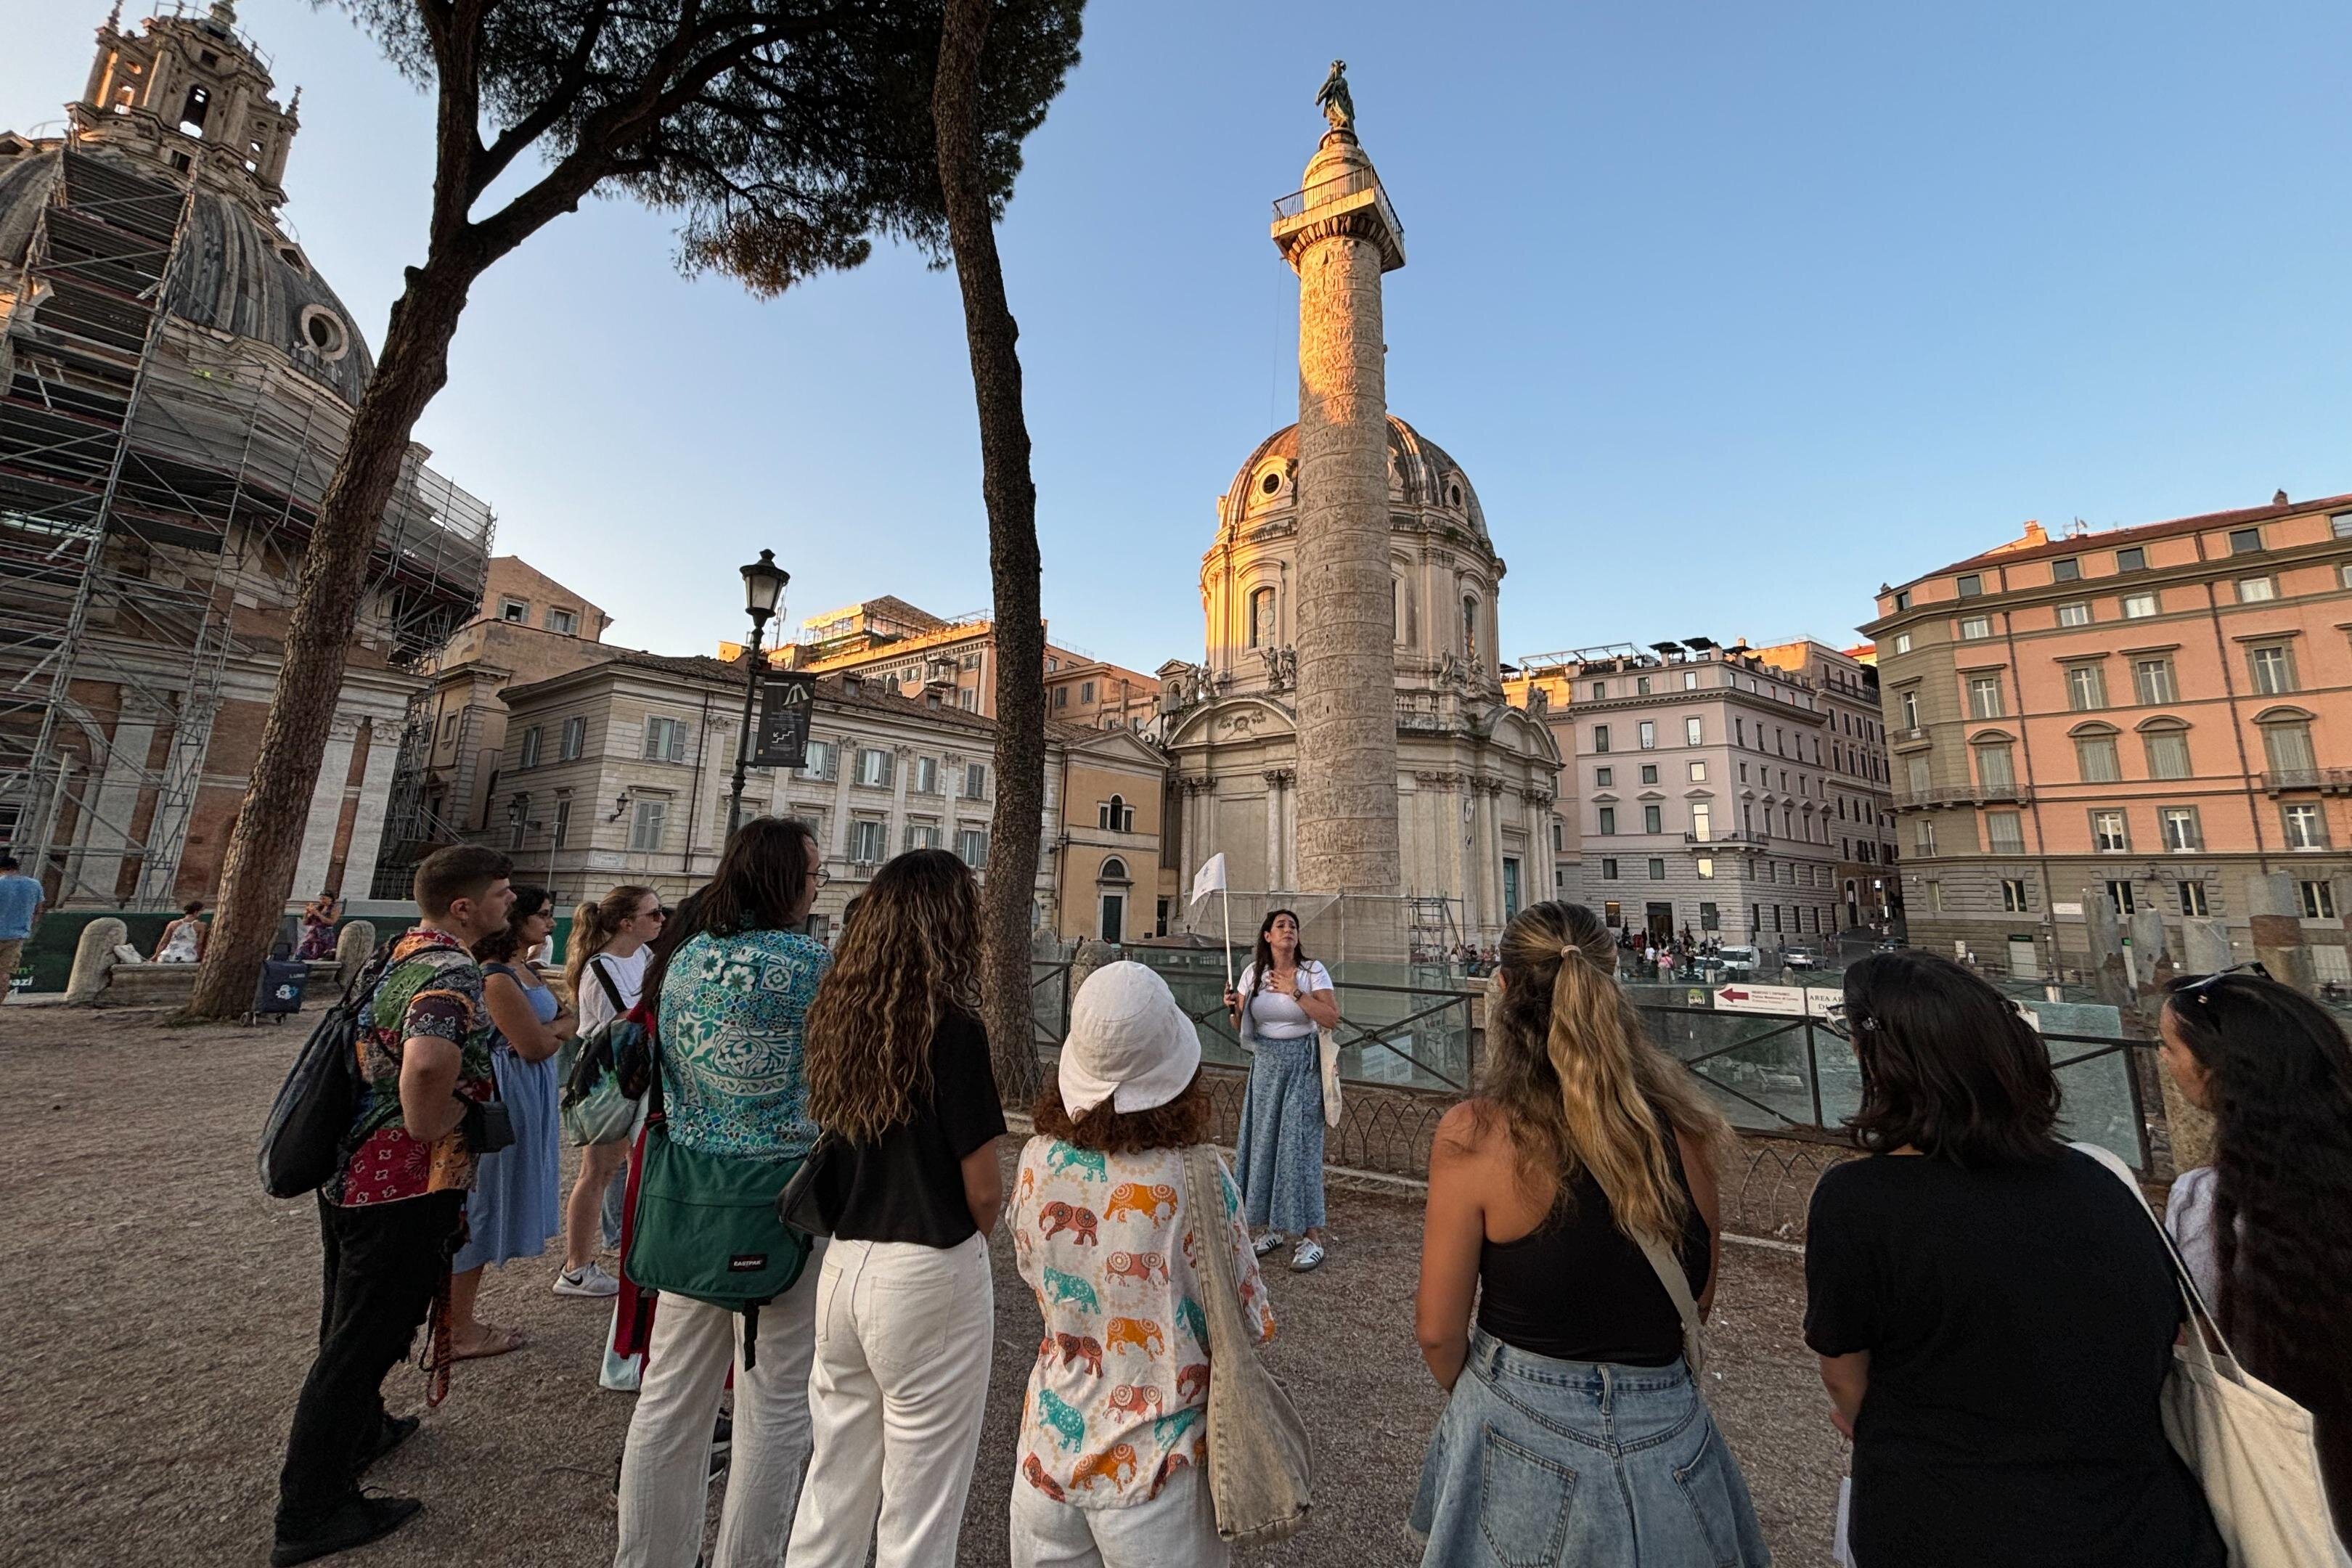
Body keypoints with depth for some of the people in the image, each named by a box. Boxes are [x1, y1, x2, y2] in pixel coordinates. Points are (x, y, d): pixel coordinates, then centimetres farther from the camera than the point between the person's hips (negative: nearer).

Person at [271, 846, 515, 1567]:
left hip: (352, 1173, 10)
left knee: (353, 1323, 26)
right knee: (363, 1339, 6)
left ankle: (360, 1431, 47)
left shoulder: (402, 951, 6)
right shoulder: (452, 974, -26)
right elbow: (426, 1064, -44)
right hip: (408, 1187, -10)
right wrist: (430, 1125, -24)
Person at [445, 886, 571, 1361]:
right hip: (502, 1095, -10)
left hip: (527, 1097, 10)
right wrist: (559, 1026, -2)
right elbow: (535, 1046, -20)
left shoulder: (523, 970, 9)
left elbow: (565, 1022, 9)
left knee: (485, 1212, 18)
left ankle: (461, 1322, 32)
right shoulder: (497, 977, -21)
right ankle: (458, 1334, 19)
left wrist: (549, 1027, -11)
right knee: (480, 1208, 4)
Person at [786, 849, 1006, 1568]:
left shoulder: (836, 1011, -2)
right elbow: (984, 1191, -15)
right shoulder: (949, 1023, -20)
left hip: (843, 1265, 6)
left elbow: (831, 1138, 10)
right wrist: (970, 1239, 4)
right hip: (927, 1275, -6)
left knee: (833, 1486, 24)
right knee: (918, 1508, 14)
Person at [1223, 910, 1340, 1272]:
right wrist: (1233, 1009, -12)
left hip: (1302, 1065, -4)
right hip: (1265, 1064, 4)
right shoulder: (1253, 973, 2)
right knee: (1264, 1142, 9)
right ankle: (1276, 1226, 26)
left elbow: (1332, 1019, -17)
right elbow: (1242, 1029, 9)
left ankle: (1312, 1235, 9)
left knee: (1300, 1143, -4)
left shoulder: (1312, 970, -8)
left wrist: (1295, 992, -21)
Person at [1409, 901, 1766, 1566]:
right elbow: (1700, 1296, 3)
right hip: (1666, 1434, 3)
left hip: (1519, 1438, -3)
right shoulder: (1681, 1123, -12)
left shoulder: (1474, 1136, -23)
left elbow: (1437, 1331, -14)